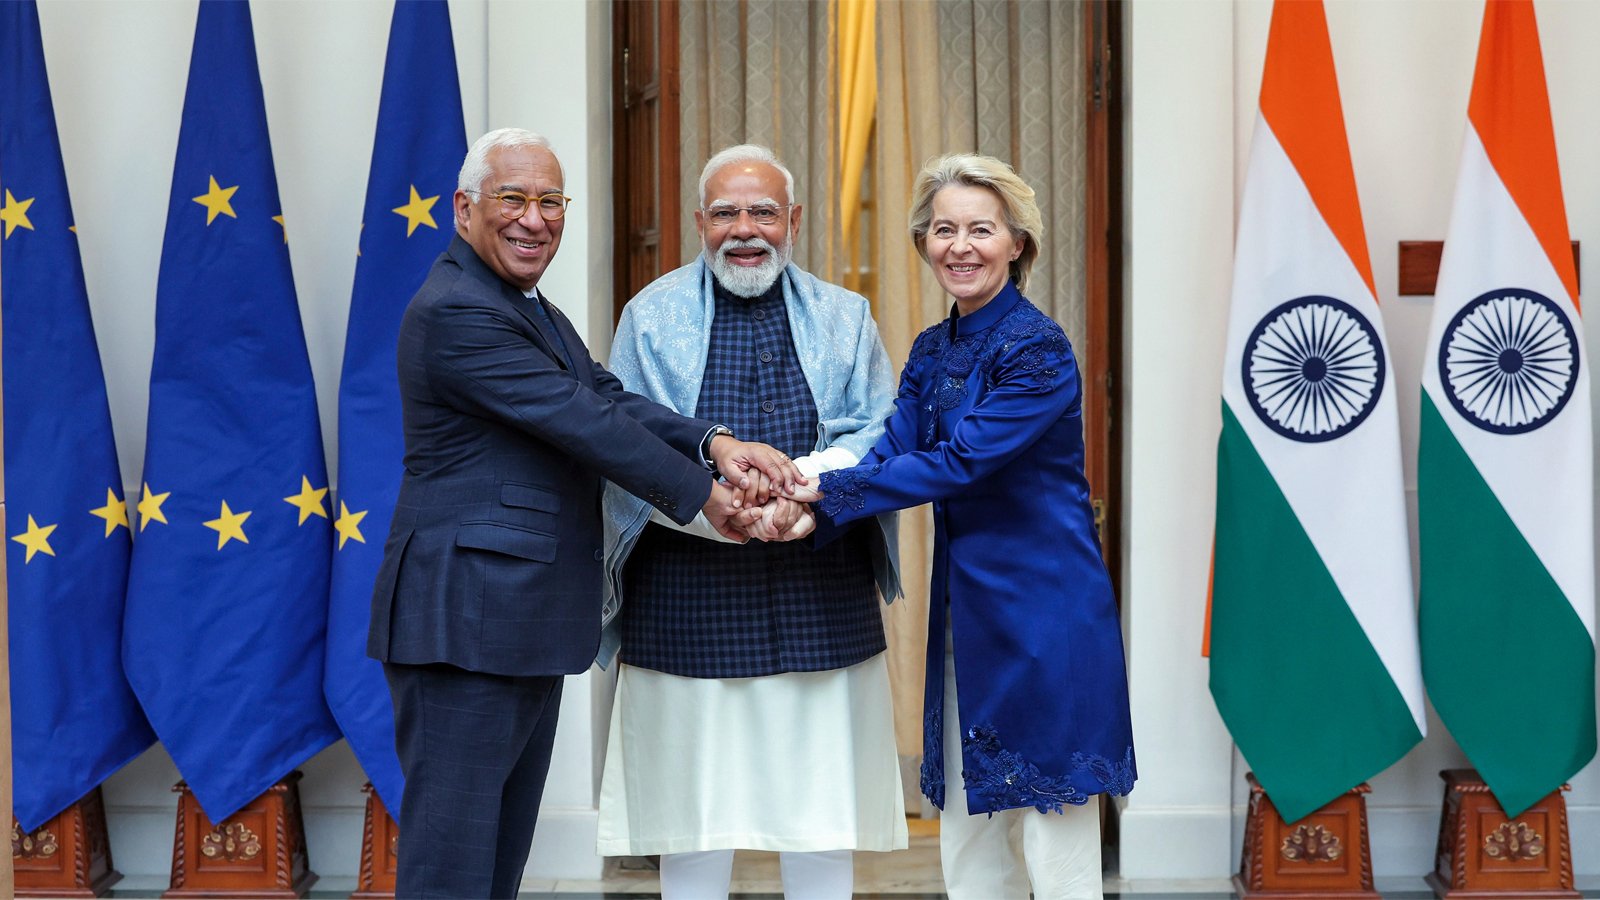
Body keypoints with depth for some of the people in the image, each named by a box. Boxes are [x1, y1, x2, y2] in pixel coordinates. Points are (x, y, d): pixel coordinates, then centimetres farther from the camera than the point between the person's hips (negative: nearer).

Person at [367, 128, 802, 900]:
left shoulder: (531, 312, 18)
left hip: (525, 628, 11)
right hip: (465, 625, -10)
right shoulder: (457, 312, -15)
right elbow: (581, 423, -17)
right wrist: (702, 494, -10)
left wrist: (713, 443, -12)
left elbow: (607, 400, 4)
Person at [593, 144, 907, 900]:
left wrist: (804, 482, -19)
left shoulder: (843, 318, 11)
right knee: (693, 816, 3)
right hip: (690, 600, -1)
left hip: (822, 599, 2)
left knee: (822, 804, 4)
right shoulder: (653, 317, 5)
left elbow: (880, 435, 1)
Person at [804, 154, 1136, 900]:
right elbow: (889, 453, -1)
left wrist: (827, 491, -20)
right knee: (969, 835, 12)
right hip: (966, 608, 8)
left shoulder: (1037, 349, -13)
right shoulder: (931, 354, 10)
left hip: (1045, 607, -8)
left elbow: (959, 463, -19)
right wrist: (806, 509, -20)